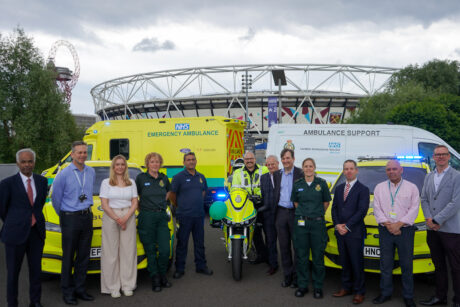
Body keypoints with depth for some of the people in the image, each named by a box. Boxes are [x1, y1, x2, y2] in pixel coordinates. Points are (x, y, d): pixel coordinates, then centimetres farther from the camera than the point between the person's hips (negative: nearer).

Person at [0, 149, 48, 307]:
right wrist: (13, 224, 10)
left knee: (36, 269, 12)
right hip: (16, 233, -3)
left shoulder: (42, 181, 5)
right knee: (13, 270, 8)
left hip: (36, 232, 4)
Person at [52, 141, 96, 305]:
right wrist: (64, 216, 10)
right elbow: (55, 197, 0)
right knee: (68, 256, 2)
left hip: (87, 217, 5)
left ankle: (79, 288, 21)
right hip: (70, 218, -4)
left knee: (84, 256, 10)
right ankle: (67, 291, 14)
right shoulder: (63, 174, -9)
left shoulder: (91, 172, 6)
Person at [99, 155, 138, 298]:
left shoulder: (131, 183, 10)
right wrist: (117, 219, -12)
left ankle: (127, 285, 11)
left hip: (128, 218, 2)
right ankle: (113, 287, 7)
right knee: (111, 252, -1)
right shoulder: (106, 182, 3)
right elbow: (104, 205, -3)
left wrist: (126, 218, -9)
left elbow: (135, 203, 6)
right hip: (110, 218, -2)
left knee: (128, 251, 3)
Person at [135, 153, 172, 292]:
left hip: (162, 217, 3)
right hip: (147, 217, -3)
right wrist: (140, 209, 0)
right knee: (150, 251, 3)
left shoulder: (164, 178, 9)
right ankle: (155, 279, 16)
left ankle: (163, 276, 20)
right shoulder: (141, 178, -1)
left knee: (165, 250, -1)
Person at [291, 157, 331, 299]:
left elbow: (326, 202, 9)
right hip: (301, 222, 2)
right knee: (301, 255, 6)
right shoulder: (297, 184, 5)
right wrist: (304, 213, 8)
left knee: (318, 256, 3)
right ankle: (302, 285, 18)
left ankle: (318, 287, 16)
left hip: (317, 223, -1)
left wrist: (317, 214, 8)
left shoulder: (321, 183, 0)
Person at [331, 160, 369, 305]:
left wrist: (347, 226, -14)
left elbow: (362, 211, -12)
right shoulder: (339, 188, 13)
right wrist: (337, 225, -5)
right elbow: (334, 208, 10)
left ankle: (359, 292, 14)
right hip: (340, 232, 5)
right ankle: (346, 287, 26)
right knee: (344, 262, 14)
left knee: (357, 263, 2)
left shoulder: (363, 189, -5)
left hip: (355, 232, -5)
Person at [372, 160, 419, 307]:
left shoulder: (412, 187, 4)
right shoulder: (379, 187, 9)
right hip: (385, 231, 2)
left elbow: (414, 209, -3)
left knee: (406, 265, 3)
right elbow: (377, 209, 3)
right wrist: (388, 224, -10)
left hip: (405, 230, -1)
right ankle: (385, 293, 18)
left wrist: (398, 224, -13)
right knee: (385, 264, 7)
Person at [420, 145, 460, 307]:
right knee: (439, 265, 16)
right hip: (432, 229, 6)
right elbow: (424, 199, 12)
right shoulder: (428, 177, 13)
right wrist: (428, 218, -4)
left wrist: (436, 220, -15)